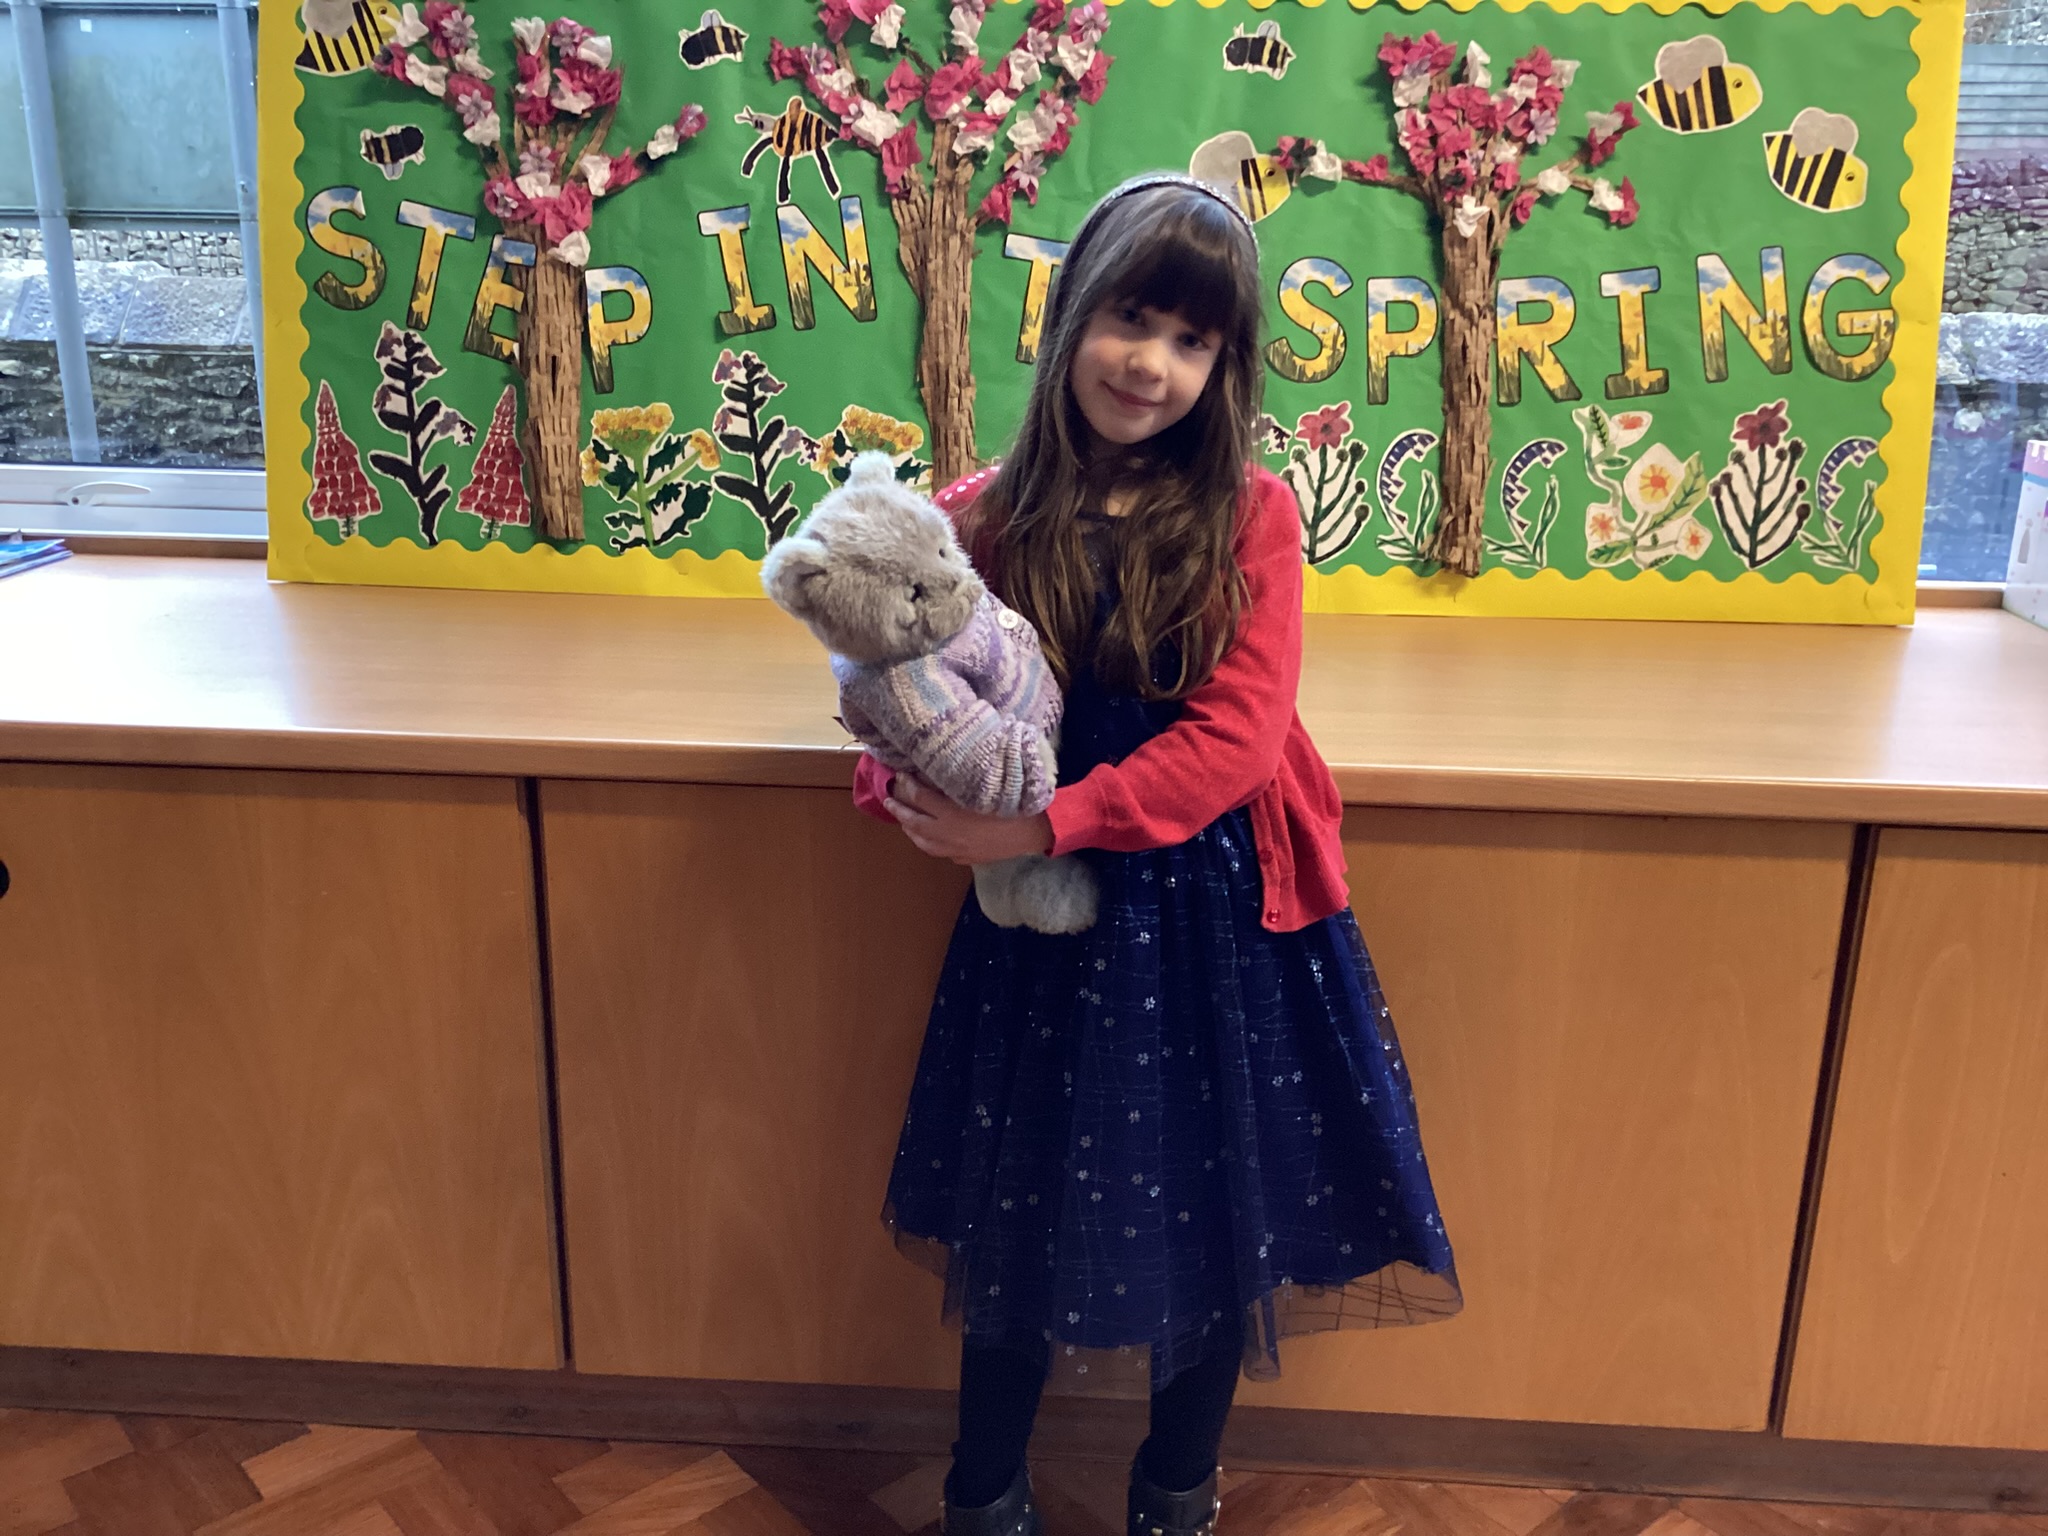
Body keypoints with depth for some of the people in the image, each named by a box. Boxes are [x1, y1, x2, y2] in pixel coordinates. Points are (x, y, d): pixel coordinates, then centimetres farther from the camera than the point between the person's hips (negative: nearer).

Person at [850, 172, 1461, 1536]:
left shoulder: (1251, 515, -7)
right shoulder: (981, 521, -3)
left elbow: (1233, 739, -16)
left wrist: (1045, 824, -24)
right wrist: (916, 793, -23)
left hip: (1222, 918, 0)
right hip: (1045, 920, 1)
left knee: (1220, 1216, 13)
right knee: (1026, 1214, 13)